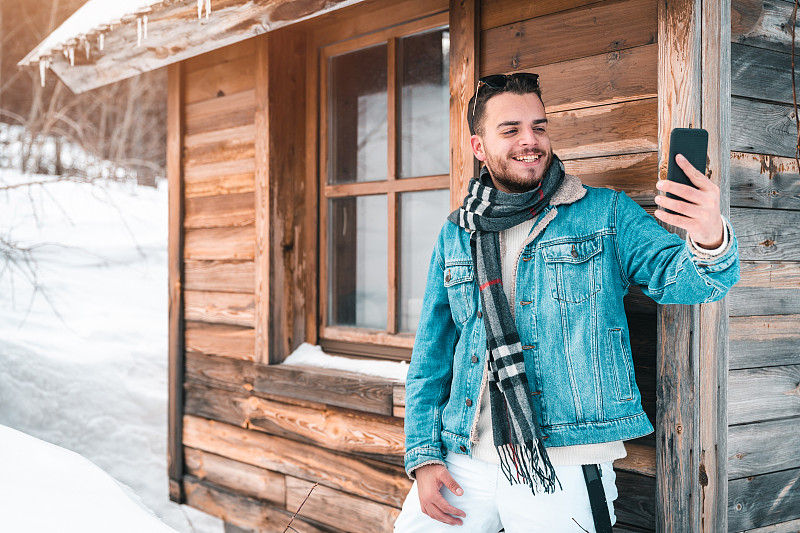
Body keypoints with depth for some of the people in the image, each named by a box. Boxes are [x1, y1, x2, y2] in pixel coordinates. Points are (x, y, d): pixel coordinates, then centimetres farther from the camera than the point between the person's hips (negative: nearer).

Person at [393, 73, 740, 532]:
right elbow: (431, 355, 11)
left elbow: (678, 278, -12)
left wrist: (711, 240, -35)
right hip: (464, 463, 3)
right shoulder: (456, 236, 9)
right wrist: (423, 455, 3)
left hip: (565, 464, -3)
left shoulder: (606, 214, 1)